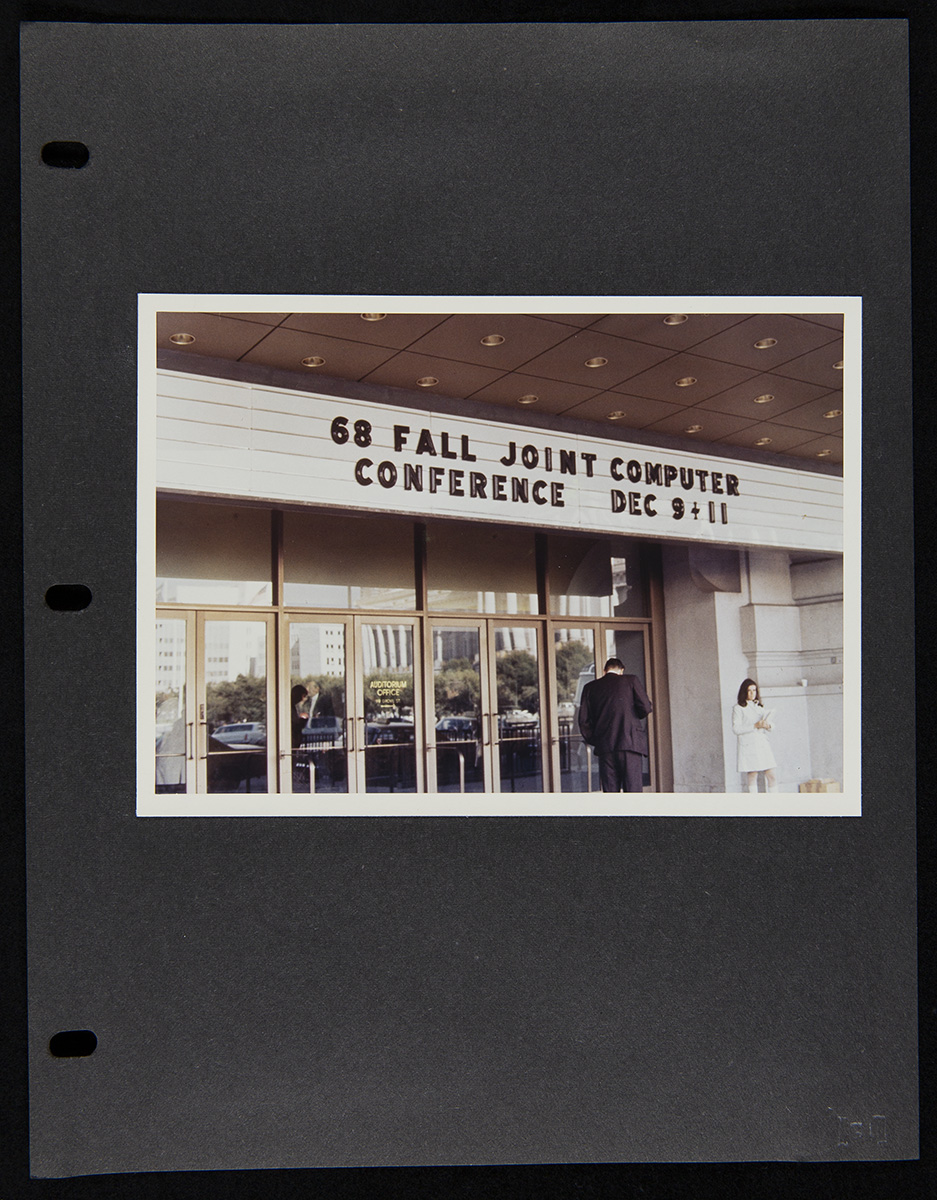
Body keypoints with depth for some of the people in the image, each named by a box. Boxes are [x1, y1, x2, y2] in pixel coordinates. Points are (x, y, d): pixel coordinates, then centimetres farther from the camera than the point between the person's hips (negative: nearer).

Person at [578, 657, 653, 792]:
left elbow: (584, 721, 6)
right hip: (630, 744, -2)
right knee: (633, 788, -3)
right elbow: (645, 708, -3)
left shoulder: (590, 688, 11)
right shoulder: (632, 680, 5)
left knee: (610, 790, 4)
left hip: (605, 747, 2)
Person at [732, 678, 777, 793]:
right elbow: (736, 729, -7)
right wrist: (755, 726, -15)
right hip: (749, 745, -5)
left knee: (772, 776, -2)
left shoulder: (759, 706, 19)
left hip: (763, 743, 5)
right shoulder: (738, 708, 1)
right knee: (752, 776, -4)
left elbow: (768, 722, 22)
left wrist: (767, 725, -3)